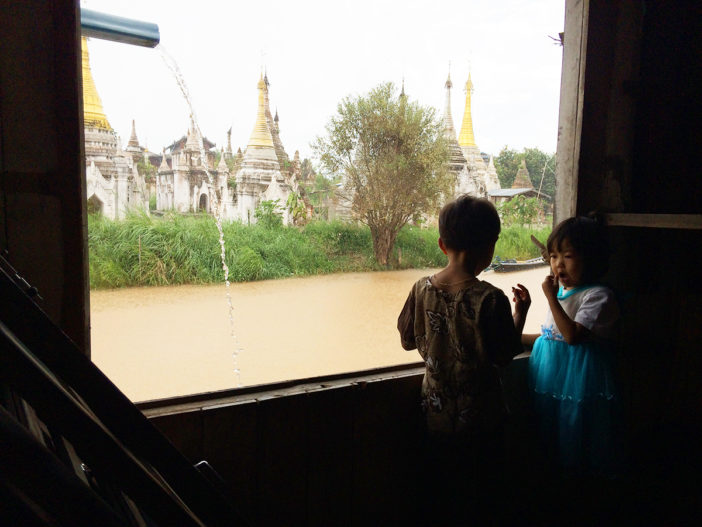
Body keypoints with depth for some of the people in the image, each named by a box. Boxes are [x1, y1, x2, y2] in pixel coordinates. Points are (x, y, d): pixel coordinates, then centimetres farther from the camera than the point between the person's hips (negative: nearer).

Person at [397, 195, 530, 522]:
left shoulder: (422, 289, -9)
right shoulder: (490, 299, -22)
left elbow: (408, 341, 2)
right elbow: (504, 356, -15)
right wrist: (520, 313, -5)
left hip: (436, 412, 4)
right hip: (480, 418, -3)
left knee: (441, 489, 21)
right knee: (483, 487, 19)